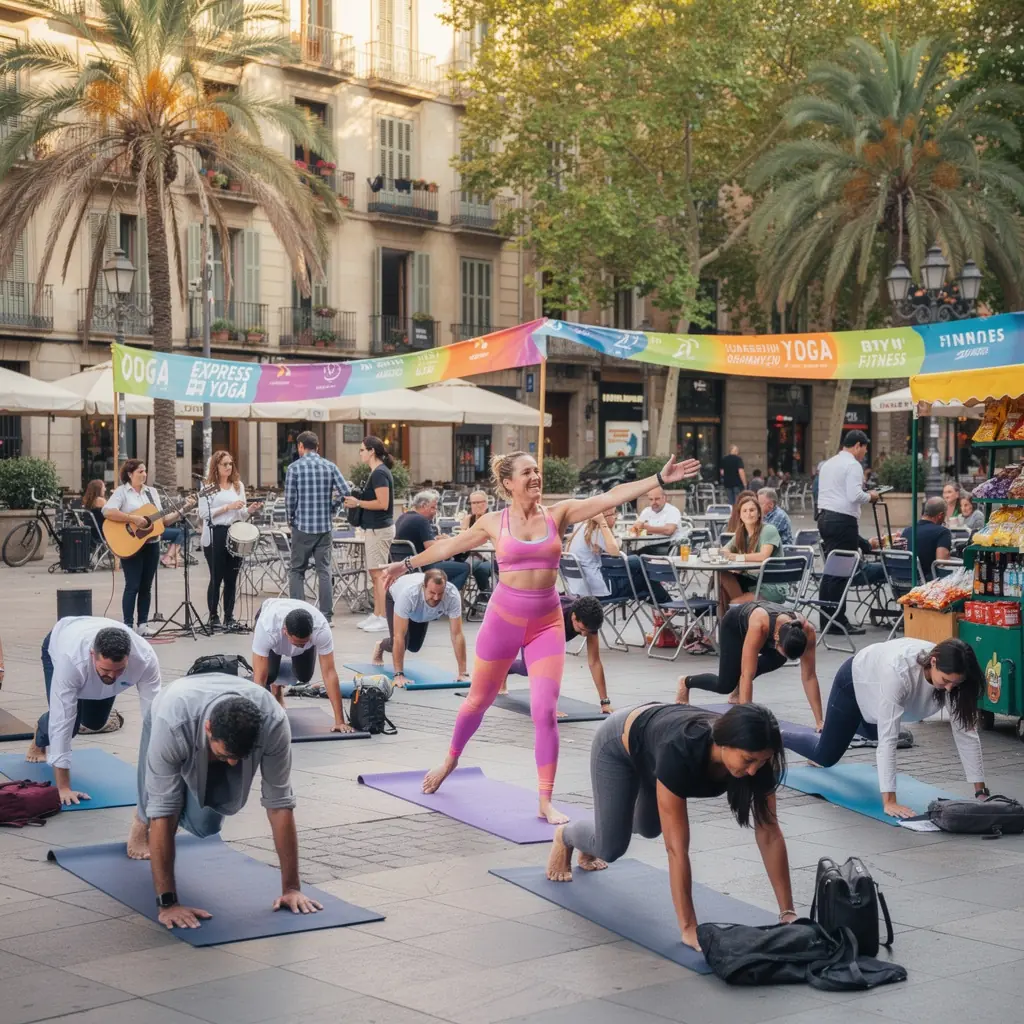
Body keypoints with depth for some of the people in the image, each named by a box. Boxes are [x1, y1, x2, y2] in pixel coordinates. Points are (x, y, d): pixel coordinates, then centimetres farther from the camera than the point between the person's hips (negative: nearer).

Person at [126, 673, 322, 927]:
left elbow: (280, 804, -33)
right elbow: (163, 812, -44)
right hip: (173, 718, -1)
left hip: (224, 735, 1)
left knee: (204, 825, -9)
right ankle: (142, 819, 26)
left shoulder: (273, 724, -43)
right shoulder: (171, 725, -48)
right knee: (155, 811, -11)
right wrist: (168, 903, -44)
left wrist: (292, 887, -31)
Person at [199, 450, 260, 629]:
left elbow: (241, 515, 14)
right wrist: (227, 507, -16)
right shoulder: (209, 487, -2)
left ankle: (229, 616, 11)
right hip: (215, 536, -4)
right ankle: (213, 616, 9)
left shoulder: (238, 485, 12)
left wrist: (250, 509, -7)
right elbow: (203, 514, -12)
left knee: (231, 578, 5)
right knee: (216, 578, 0)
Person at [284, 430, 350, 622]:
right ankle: (326, 614, 7)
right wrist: (331, 507, 11)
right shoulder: (330, 467, 2)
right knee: (324, 570, 8)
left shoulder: (295, 467, -7)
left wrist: (291, 518, 10)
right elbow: (346, 492, -5)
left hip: (302, 525, -3)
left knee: (297, 571, 7)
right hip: (325, 526, 3)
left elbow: (289, 499, -8)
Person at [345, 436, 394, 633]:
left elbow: (382, 503, -22)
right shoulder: (379, 471, 15)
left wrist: (358, 503, -15)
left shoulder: (379, 473, -16)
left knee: (378, 573, -8)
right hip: (376, 528, 10)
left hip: (379, 529, -10)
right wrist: (358, 500, 12)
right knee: (375, 573, 13)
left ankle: (384, 618, -6)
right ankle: (376, 614, 19)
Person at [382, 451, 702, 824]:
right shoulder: (494, 522, -1)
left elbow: (611, 497, -8)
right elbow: (450, 545, 11)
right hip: (503, 619, 0)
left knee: (545, 711, -9)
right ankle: (450, 762, 43)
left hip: (546, 623, 0)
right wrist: (407, 564, 18)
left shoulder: (558, 513, -1)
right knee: (478, 701, 15)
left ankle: (545, 801, -1)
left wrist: (660, 478, -15)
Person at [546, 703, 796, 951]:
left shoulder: (756, 759, -34)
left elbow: (769, 832, -27)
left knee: (650, 829, 24)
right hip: (620, 745, -5)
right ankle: (565, 836, 34)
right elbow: (677, 847, -47)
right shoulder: (680, 752, -48)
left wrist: (787, 912, -29)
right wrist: (689, 928, -47)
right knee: (611, 846, 0)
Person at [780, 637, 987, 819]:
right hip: (856, 680, -5)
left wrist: (980, 792, -29)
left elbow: (966, 732, -27)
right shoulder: (899, 672, -48)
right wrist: (889, 801, -52)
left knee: (874, 733, 33)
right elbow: (888, 739, -48)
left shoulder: (952, 674, -33)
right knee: (826, 756, 10)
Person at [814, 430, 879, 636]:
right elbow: (855, 496, -19)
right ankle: (838, 621, -7)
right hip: (843, 520, -9)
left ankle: (826, 619, 13)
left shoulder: (828, 463, 17)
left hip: (825, 516, 9)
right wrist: (870, 496, 0)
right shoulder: (853, 465, -9)